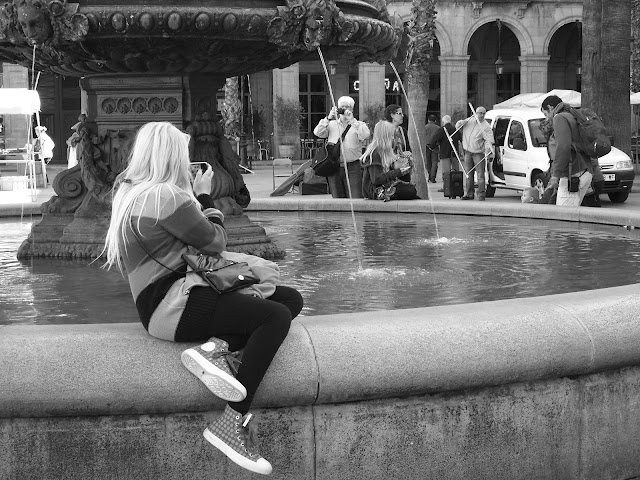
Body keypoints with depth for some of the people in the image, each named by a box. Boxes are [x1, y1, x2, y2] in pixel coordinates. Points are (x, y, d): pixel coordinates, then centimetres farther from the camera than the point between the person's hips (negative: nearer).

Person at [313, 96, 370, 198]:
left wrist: (351, 120, -16)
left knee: (355, 200, -9)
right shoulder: (331, 124, 15)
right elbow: (317, 132, 1)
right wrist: (328, 118, -9)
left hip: (352, 168, -3)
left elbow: (365, 135, -14)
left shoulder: (359, 125, 6)